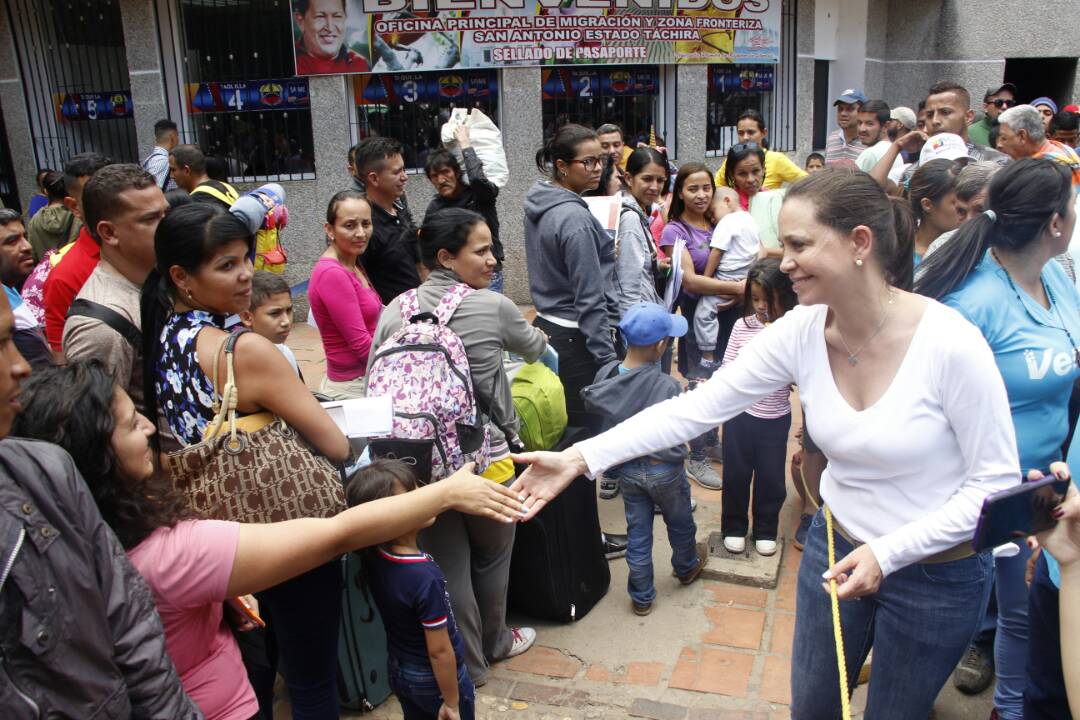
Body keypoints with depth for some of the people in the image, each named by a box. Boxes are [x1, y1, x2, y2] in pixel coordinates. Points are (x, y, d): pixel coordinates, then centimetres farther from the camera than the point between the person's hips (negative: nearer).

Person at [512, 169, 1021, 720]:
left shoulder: (950, 343, -26)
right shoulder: (800, 332, -13)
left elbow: (997, 480, -17)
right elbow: (696, 407, -15)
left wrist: (889, 552, -24)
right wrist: (580, 457, -22)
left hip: (934, 573, -4)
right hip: (837, 548, 4)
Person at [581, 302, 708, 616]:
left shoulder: (605, 376, -13)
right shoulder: (668, 386, -27)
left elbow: (599, 412, 0)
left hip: (626, 469, 3)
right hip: (664, 470, -3)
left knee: (637, 534, 17)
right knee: (680, 524, 26)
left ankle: (642, 597, 28)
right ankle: (686, 567, 51)